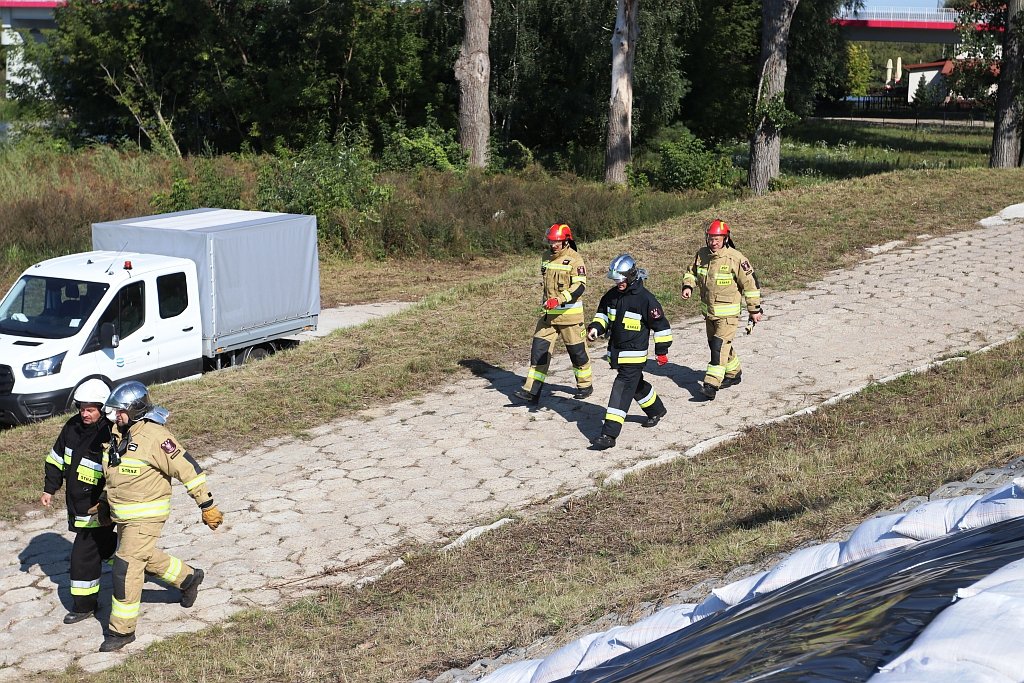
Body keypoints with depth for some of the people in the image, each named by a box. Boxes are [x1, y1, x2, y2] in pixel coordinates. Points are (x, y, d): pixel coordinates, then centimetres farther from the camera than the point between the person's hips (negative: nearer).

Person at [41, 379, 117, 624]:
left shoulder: (111, 437, -23)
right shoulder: (73, 427, 0)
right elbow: (57, 458, 14)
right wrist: (50, 488, 11)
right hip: (77, 504, 8)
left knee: (83, 554, -2)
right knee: (104, 546, 21)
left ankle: (84, 605, 13)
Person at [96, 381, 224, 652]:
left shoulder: (154, 436, -23)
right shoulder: (118, 434, 2)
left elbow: (187, 469, -20)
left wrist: (207, 506, -18)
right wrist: (106, 502, 25)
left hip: (146, 515, -9)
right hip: (123, 515, 9)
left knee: (127, 568, -7)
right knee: (146, 557, 24)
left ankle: (121, 630, 5)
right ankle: (189, 578, 47)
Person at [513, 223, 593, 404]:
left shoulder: (574, 259, -13)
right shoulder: (547, 258, 10)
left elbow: (580, 286, -20)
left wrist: (559, 300, -30)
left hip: (569, 313, -6)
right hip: (548, 314, 6)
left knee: (577, 350, 6)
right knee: (539, 349, -2)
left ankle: (586, 385, 27)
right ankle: (532, 391, -3)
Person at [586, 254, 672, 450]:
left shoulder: (645, 298, -16)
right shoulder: (612, 295, 4)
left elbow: (660, 324, -10)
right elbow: (603, 314, 20)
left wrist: (662, 350, -6)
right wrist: (595, 327, 0)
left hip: (634, 354, -8)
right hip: (615, 351, 8)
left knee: (622, 389, -13)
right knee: (637, 385, 24)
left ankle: (609, 434, -17)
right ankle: (657, 410, 49)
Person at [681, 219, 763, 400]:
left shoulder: (735, 259, -17)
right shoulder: (701, 254, 0)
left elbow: (750, 283, -9)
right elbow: (692, 272, 18)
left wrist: (754, 309, -5)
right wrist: (688, 286, -4)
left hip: (728, 312, -7)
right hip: (708, 310, 7)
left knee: (719, 345, -16)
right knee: (714, 344, 17)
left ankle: (711, 385, -20)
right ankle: (734, 373, 38)